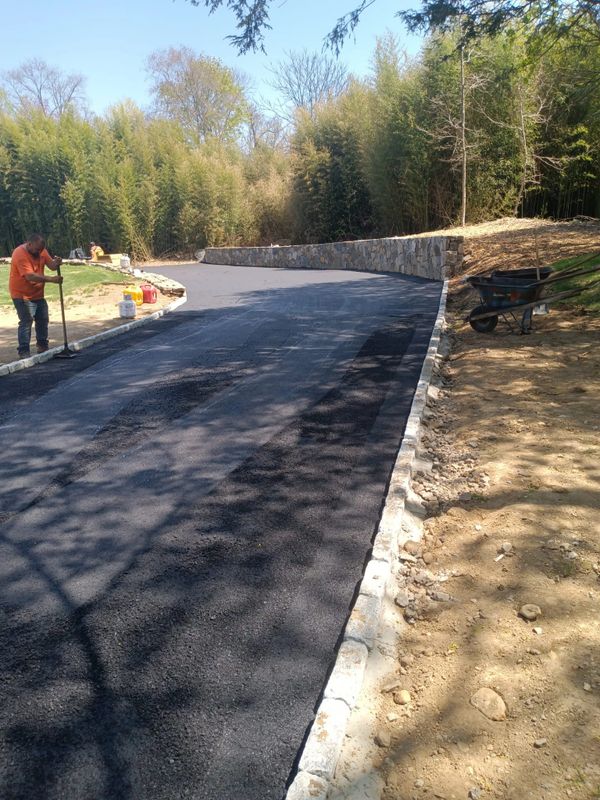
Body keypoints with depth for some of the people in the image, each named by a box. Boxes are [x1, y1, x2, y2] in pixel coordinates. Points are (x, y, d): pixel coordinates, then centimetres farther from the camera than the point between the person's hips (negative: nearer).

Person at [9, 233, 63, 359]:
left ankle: (42, 346, 31)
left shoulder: (41, 250, -1)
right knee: (26, 321, -14)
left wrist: (56, 263, -24)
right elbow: (30, 276, -33)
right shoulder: (20, 254, -25)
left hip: (38, 293, 8)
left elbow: (51, 265, 0)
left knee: (43, 319, 14)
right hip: (22, 294, -8)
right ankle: (24, 352, -11)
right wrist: (51, 279, -39)